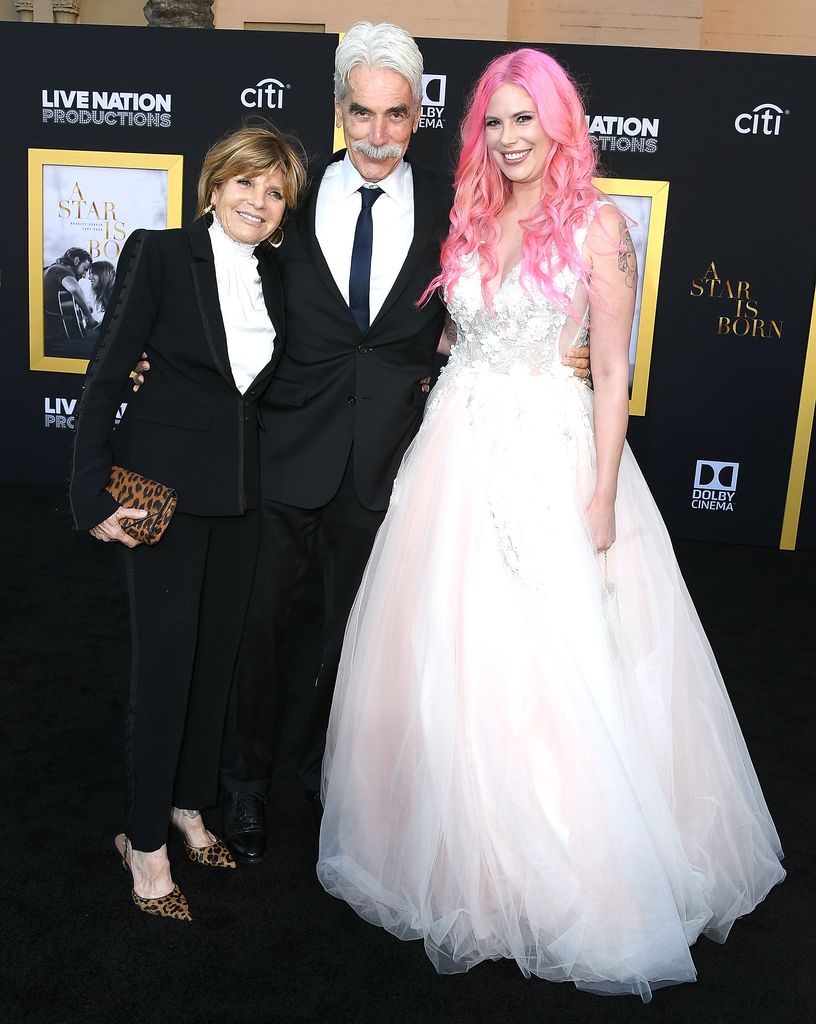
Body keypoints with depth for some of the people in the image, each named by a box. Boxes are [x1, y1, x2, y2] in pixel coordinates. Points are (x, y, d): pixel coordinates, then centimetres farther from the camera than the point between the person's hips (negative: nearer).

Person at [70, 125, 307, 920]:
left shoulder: (273, 279, 8)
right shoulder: (160, 255, -8)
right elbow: (105, 376, -10)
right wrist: (95, 492, -15)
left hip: (239, 493, 6)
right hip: (163, 486, -5)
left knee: (218, 651, 14)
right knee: (166, 656, 0)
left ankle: (189, 802, 34)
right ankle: (146, 841, 18)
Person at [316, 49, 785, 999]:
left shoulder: (597, 225, -4)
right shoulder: (468, 218, 10)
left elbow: (613, 371, -7)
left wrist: (602, 498, -12)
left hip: (552, 451, -4)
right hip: (458, 449, 5)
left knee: (558, 661, 0)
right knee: (453, 656, 9)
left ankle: (575, 872, 22)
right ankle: (469, 857, 32)